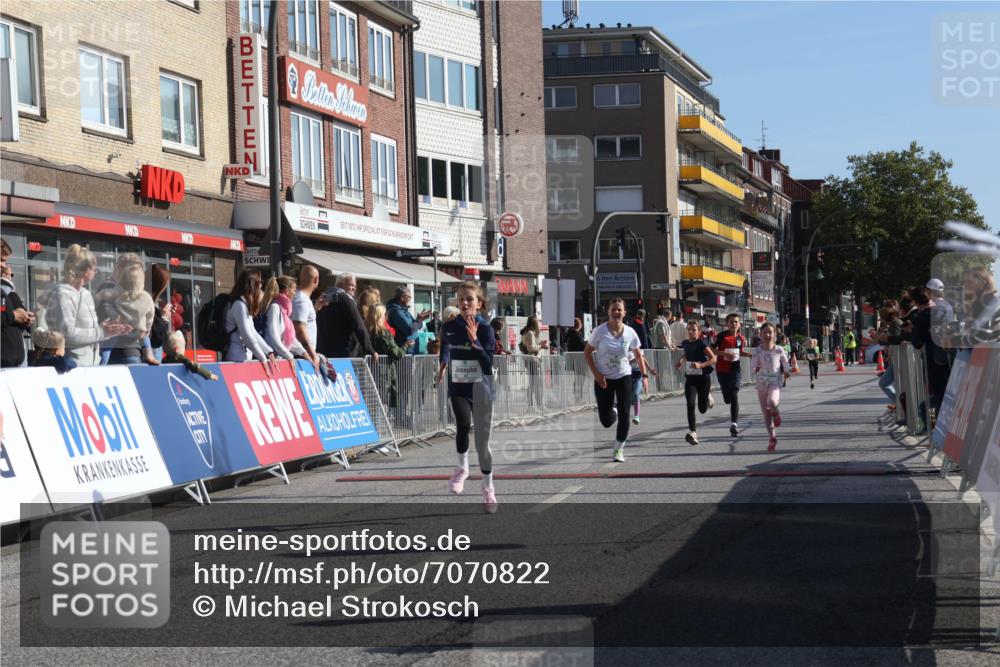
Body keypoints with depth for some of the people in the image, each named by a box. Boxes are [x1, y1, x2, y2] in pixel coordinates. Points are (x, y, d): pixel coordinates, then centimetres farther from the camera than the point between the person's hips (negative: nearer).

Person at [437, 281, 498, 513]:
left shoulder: (485, 329, -9)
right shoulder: (449, 327, 0)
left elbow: (488, 365, -18)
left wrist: (474, 340, -25)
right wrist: (443, 365, 10)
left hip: (480, 389, -1)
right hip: (458, 387, 1)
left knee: (482, 441, 6)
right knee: (463, 423, -29)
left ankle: (488, 488, 25)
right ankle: (462, 468, -4)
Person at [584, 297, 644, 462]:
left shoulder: (630, 332, -7)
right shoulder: (600, 331, -12)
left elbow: (638, 354, 7)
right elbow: (587, 352, -5)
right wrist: (596, 373, -14)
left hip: (624, 376, 1)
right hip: (603, 379, -1)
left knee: (624, 415, -8)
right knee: (606, 421, -1)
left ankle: (619, 449, 8)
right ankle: (612, 410, 38)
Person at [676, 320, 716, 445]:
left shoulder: (702, 343, -14)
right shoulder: (685, 343, 3)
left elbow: (714, 359, -17)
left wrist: (700, 365, -29)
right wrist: (681, 360, 6)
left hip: (703, 378, -3)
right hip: (690, 378, 3)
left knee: (702, 409, 7)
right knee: (690, 404, -16)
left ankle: (707, 398, 43)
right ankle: (692, 432, -16)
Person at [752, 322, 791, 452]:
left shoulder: (779, 350, -1)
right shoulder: (757, 351, -1)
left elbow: (785, 364, 7)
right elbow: (753, 367, -5)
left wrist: (786, 372, -14)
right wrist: (756, 369, -27)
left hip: (775, 382, -2)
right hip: (761, 383, 2)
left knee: (772, 401, -33)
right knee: (766, 413, 6)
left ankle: (776, 413, 3)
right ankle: (772, 438, 21)